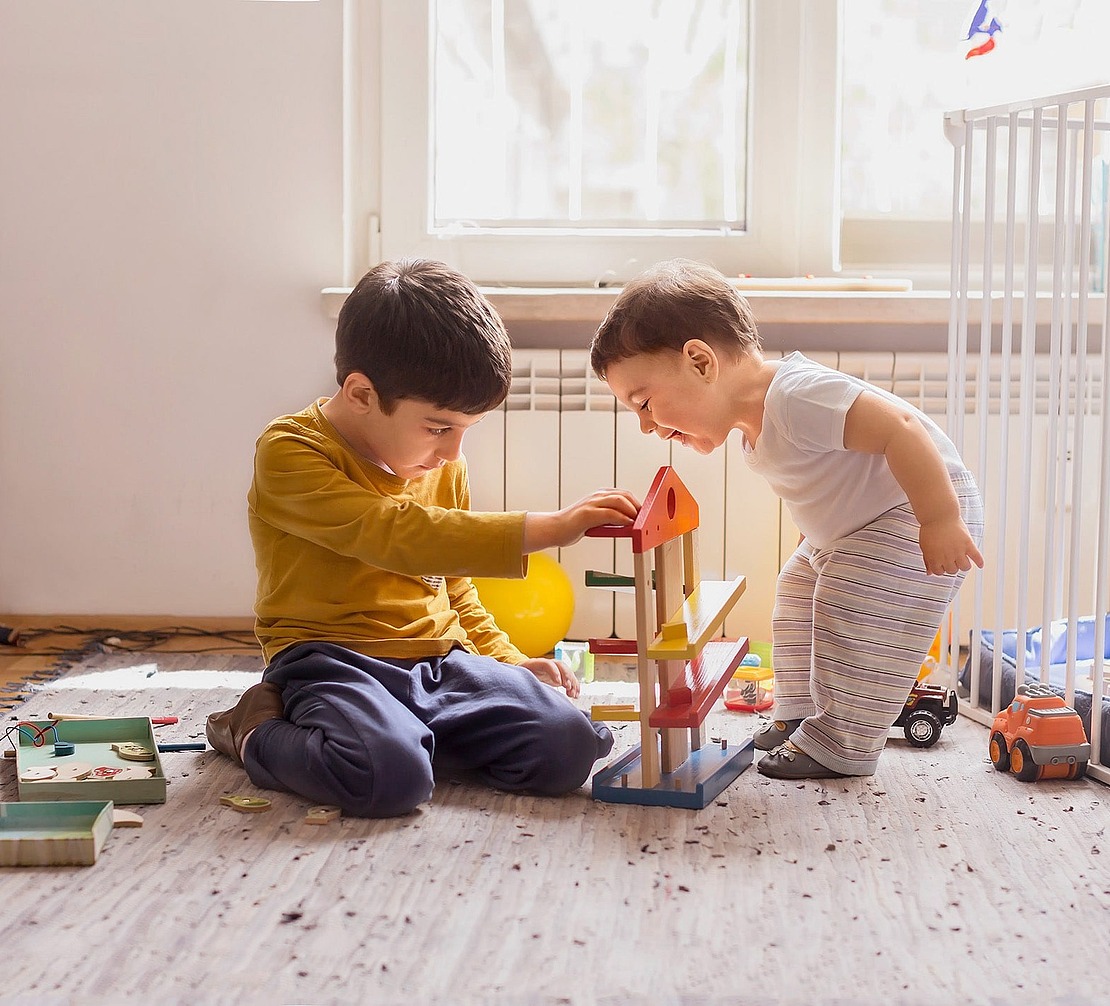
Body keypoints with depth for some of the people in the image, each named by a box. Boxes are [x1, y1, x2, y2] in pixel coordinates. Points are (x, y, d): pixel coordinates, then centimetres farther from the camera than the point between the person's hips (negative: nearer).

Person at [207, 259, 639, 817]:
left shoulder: (443, 467, 15)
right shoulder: (290, 453, -11)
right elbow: (395, 533, -26)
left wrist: (509, 662, 10)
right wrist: (546, 528, -27)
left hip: (442, 659, 6)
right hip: (333, 660, -6)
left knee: (566, 749, -16)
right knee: (391, 775, -36)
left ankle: (404, 730, 5)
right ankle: (259, 732, -4)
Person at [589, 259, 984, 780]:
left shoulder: (796, 396, -33)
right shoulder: (754, 429, 1)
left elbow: (901, 430, -37)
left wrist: (941, 521, -35)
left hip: (918, 509, -11)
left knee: (853, 610, -17)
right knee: (798, 591, 17)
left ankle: (842, 744, -5)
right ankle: (801, 715, 28)